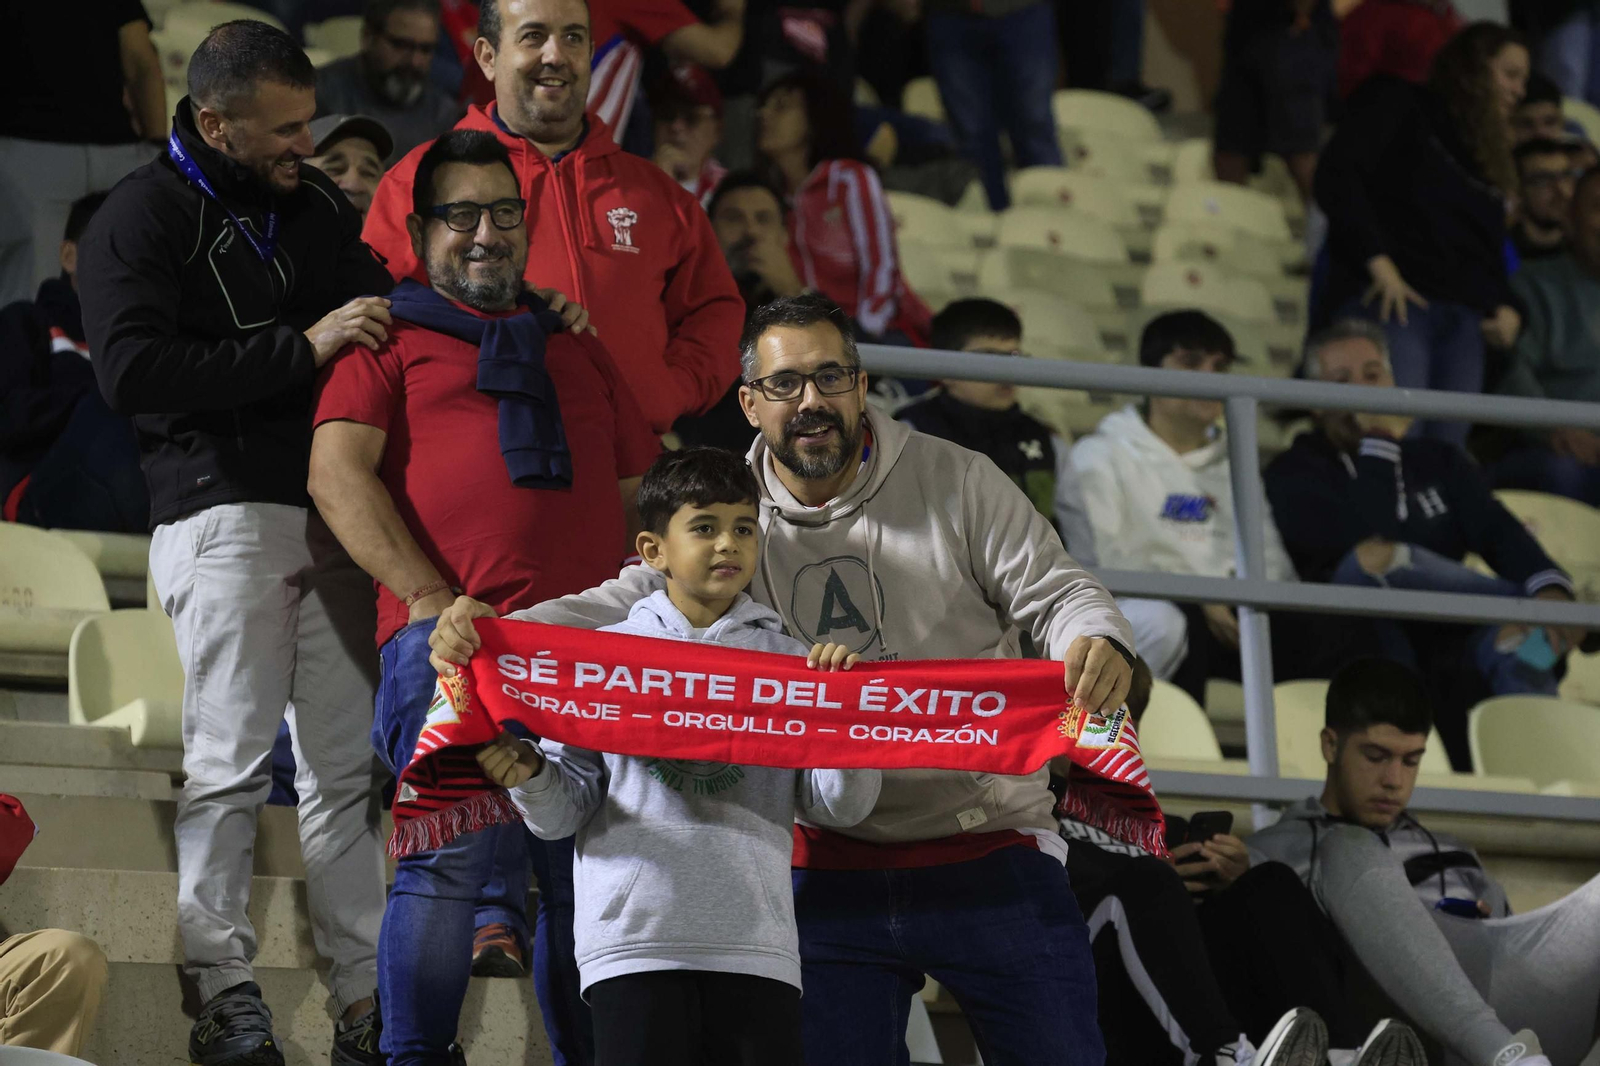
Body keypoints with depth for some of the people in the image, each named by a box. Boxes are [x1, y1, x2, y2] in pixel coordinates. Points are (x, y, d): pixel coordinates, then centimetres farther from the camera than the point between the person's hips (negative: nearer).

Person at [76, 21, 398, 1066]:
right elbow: (133, 369, -14)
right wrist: (302, 350, -16)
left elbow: (381, 309, 31)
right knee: (230, 758, -9)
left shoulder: (321, 205, 17)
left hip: (337, 510, 6)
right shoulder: (143, 218, -1)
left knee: (350, 762, 3)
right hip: (223, 510, -6)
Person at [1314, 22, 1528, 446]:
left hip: (1463, 319, 7)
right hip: (1390, 303, -7)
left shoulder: (1487, 153, 29)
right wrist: (1379, 263, -15)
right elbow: (1336, 174, -6)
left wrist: (1503, 307, 5)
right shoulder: (1399, 105, 9)